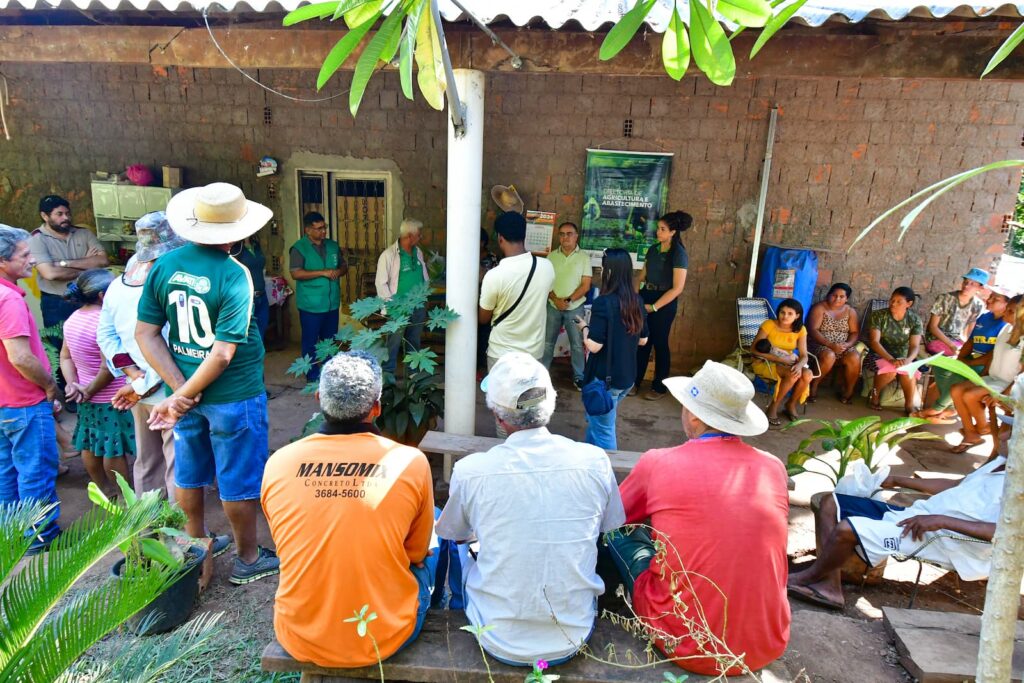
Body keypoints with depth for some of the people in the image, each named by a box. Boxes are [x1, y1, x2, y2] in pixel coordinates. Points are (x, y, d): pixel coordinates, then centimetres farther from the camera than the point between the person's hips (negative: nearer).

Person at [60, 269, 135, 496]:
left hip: (89, 399, 9)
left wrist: (73, 384, 3)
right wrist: (90, 390, -11)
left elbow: (65, 357, 10)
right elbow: (108, 367, -25)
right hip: (111, 399, -8)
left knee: (91, 445, 19)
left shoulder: (73, 319, 4)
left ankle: (106, 490, 36)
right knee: (115, 449, 3)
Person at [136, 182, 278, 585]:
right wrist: (181, 398, -13)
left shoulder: (164, 265, -4)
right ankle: (247, 560, 27)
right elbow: (222, 354, -24)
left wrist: (179, 387, -6)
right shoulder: (234, 275, -21)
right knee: (239, 482, 10)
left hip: (186, 388, 6)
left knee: (189, 474, 22)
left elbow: (145, 333, -3)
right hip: (233, 395, -6)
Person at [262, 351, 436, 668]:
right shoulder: (411, 463, -18)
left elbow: (286, 547, 6)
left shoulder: (277, 464, -12)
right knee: (434, 531, 21)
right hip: (384, 638, -2)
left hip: (300, 639, 3)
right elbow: (416, 553, -2)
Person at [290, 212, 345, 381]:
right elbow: (296, 273, -19)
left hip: (332, 303, 6)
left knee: (330, 340, 16)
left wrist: (339, 271, -8)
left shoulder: (333, 246, 8)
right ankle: (313, 376, 17)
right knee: (310, 341, 5)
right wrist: (323, 273, -22)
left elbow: (344, 265, 16)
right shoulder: (299, 248, -10)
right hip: (311, 305, -5)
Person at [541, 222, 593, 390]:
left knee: (577, 344, 4)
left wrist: (568, 300, -16)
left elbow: (585, 285, -6)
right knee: (547, 342, 9)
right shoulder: (552, 256, 3)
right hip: (553, 306, 2)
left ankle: (579, 377, 16)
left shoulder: (584, 257, -3)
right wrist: (556, 300, -14)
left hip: (575, 307, -2)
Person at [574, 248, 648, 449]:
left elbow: (594, 346, -21)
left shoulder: (603, 302, -21)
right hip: (627, 376, 8)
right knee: (596, 419, 28)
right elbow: (643, 340, 11)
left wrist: (584, 327, -4)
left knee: (602, 430, 10)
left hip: (605, 378, -8)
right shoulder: (637, 301, 1)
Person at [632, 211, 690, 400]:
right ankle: (635, 381, 22)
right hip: (646, 297, 6)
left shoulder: (679, 254, -13)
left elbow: (677, 288, -16)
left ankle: (660, 387, 18)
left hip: (664, 303, -6)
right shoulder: (653, 249, 7)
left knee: (660, 343, 4)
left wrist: (654, 307, -15)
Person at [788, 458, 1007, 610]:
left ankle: (808, 577, 3)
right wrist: (897, 481, 27)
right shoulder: (1000, 463, 16)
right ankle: (830, 586, -3)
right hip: (915, 515, 10)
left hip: (937, 536, -10)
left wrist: (941, 520, -27)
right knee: (830, 503, 1)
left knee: (845, 529, -25)